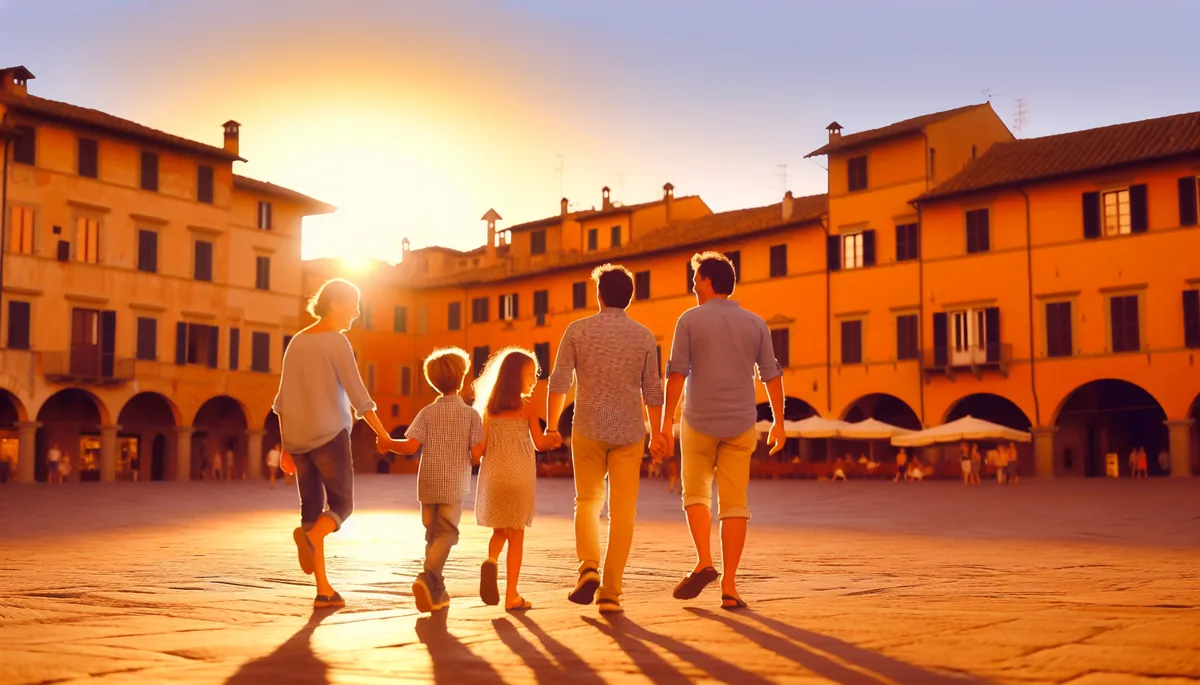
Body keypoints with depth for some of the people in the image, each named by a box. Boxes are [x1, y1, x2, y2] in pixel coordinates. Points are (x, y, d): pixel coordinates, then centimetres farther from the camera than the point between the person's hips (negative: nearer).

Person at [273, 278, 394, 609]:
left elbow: (283, 400, 13)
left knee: (311, 507, 9)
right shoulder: (337, 341, -8)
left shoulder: (297, 342, 11)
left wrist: (286, 447, 17)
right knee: (342, 503, 6)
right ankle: (310, 536, -26)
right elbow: (358, 396, -11)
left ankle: (323, 588, 6)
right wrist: (382, 435, -3)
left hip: (297, 438, 6)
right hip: (329, 434, -6)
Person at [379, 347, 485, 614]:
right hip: (454, 485, -3)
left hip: (428, 484, 3)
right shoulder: (471, 414, -2)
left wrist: (387, 444, 9)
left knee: (432, 534, 15)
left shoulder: (427, 412, 3)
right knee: (446, 534, -1)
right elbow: (476, 453, -8)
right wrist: (476, 458, 16)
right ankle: (428, 577, -25)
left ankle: (437, 592, 19)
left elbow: (411, 446, -8)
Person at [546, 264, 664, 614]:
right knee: (622, 511, 5)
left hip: (588, 429, 0)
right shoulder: (644, 336, 2)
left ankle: (589, 569, -7)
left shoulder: (578, 330, -1)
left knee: (588, 502, 16)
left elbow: (559, 382, -2)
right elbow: (653, 393, 2)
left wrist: (551, 426, 9)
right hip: (629, 431, 0)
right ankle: (610, 593, 2)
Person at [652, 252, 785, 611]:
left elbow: (676, 373, -9)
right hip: (740, 424, 2)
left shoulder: (690, 320, -4)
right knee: (734, 503, 5)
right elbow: (772, 375, 4)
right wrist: (779, 422, 12)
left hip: (699, 422, -2)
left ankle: (704, 562, -4)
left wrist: (666, 423, -7)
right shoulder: (755, 323, 4)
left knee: (696, 494, 15)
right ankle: (729, 586, 1)